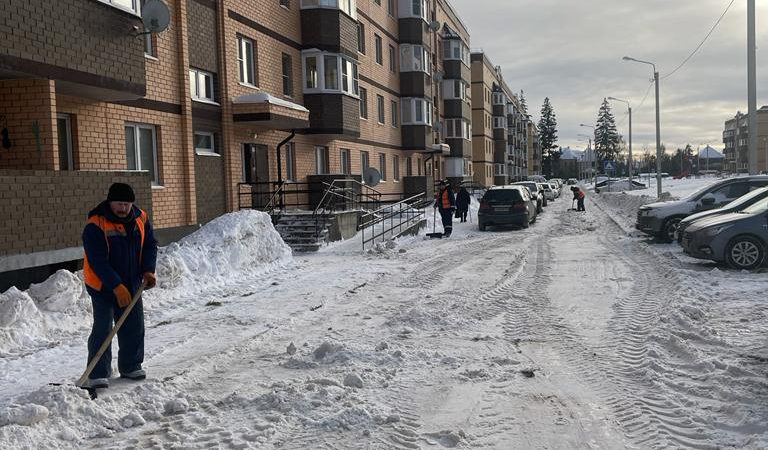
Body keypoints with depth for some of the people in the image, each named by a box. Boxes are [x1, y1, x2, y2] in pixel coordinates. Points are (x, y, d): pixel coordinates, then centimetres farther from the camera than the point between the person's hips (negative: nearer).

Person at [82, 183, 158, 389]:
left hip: (132, 284, 6)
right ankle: (97, 374, 2)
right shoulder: (96, 225, -20)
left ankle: (130, 366, 26)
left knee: (134, 327, 10)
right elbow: (98, 262, -24)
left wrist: (148, 270, -9)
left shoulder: (140, 219, -2)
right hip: (103, 286, -6)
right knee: (102, 329, -6)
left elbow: (150, 245, 7)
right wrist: (117, 287, -27)